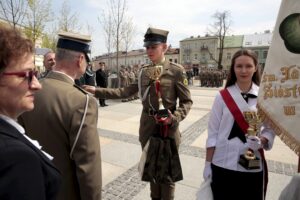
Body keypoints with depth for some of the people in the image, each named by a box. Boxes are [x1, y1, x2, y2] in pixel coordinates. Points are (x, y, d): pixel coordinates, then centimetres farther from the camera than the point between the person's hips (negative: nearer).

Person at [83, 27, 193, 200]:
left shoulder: (176, 70, -8)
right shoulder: (144, 71, 5)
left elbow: (187, 102, -6)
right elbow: (126, 92, 5)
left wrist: (174, 118, -23)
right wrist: (97, 91, 0)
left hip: (168, 127, -4)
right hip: (147, 127, 5)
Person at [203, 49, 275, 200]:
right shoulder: (222, 96, -7)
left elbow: (270, 129, 4)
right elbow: (213, 132, -5)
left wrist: (262, 141, -17)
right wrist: (208, 164, -3)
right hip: (223, 164, -1)